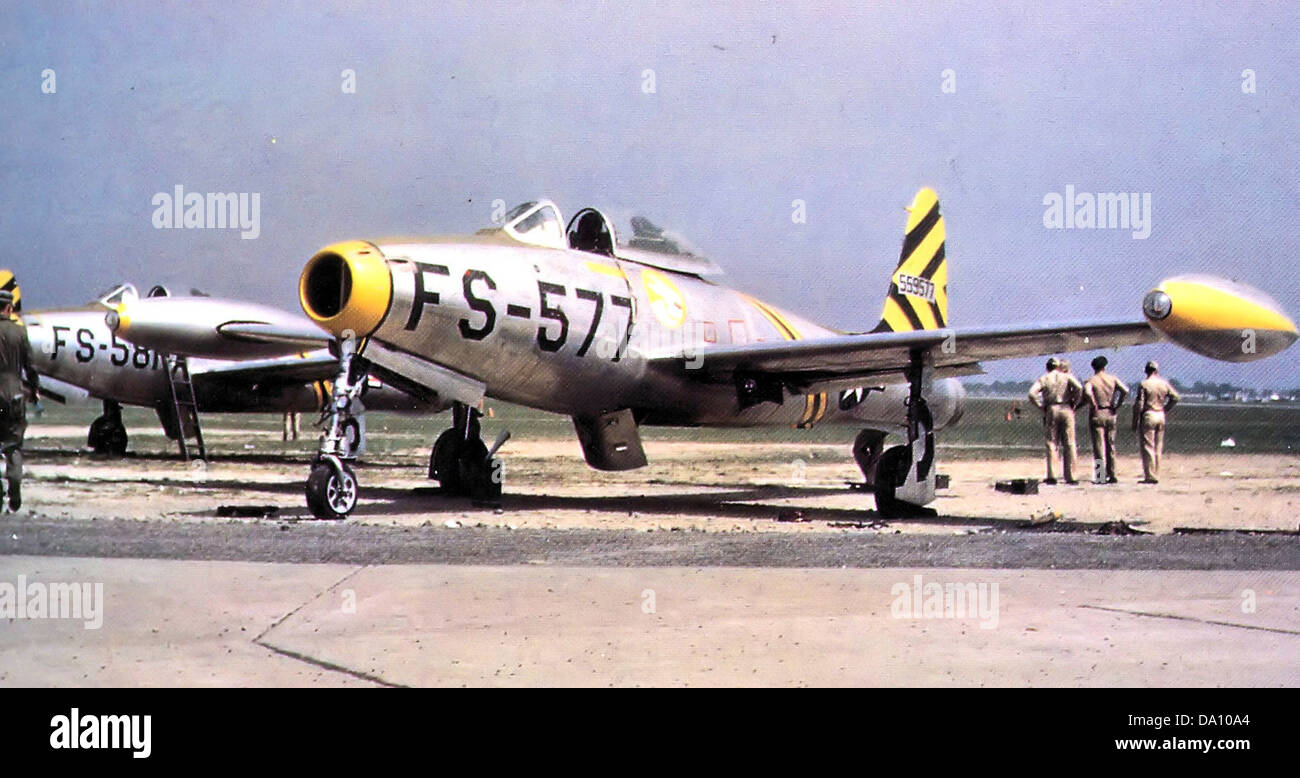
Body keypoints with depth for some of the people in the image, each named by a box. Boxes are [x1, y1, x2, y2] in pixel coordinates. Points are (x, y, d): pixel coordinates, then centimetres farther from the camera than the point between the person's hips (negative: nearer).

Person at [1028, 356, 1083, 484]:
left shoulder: (1043, 379, 8)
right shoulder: (1067, 377, 8)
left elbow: (1032, 394, -7)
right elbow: (1078, 387, -11)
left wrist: (1041, 407, 1)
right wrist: (1075, 403, 0)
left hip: (1051, 411, 0)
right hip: (1066, 410, 0)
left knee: (1051, 444, 2)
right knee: (1069, 444, 4)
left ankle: (1051, 476, -6)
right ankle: (1070, 476, 2)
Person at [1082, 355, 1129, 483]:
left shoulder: (1091, 380, -6)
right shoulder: (1112, 379, 4)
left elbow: (1087, 392, -27)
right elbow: (1125, 390, -8)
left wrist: (1093, 405, -14)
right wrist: (1117, 405, -1)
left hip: (1097, 415, -3)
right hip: (1110, 414, 4)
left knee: (1098, 446, -2)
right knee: (1110, 446, 12)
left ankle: (1101, 476, -7)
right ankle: (1111, 475, 14)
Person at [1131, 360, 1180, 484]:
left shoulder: (1144, 384, -9)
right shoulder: (1164, 383, 5)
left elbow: (1138, 405, -11)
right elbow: (1175, 397, 8)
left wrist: (1135, 422, -5)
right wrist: (1165, 409, 15)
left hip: (1148, 416, -5)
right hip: (1161, 416, 5)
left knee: (1147, 447, -3)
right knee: (1158, 448, 12)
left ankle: (1150, 477, -6)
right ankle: (1156, 476, 14)